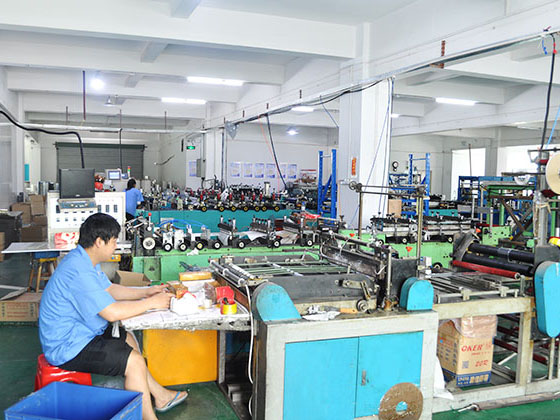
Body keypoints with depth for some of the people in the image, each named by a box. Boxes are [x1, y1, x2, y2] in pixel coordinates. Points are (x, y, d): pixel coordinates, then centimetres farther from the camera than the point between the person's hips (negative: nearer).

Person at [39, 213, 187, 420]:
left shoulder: (84, 260, 5)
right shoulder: (79, 271, -29)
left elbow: (109, 289, 15)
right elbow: (112, 312, -30)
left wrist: (146, 292, 5)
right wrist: (151, 303, -19)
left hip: (78, 332, 11)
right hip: (67, 348, -11)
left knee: (127, 339, 20)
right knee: (134, 361, -15)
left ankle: (160, 395, 29)